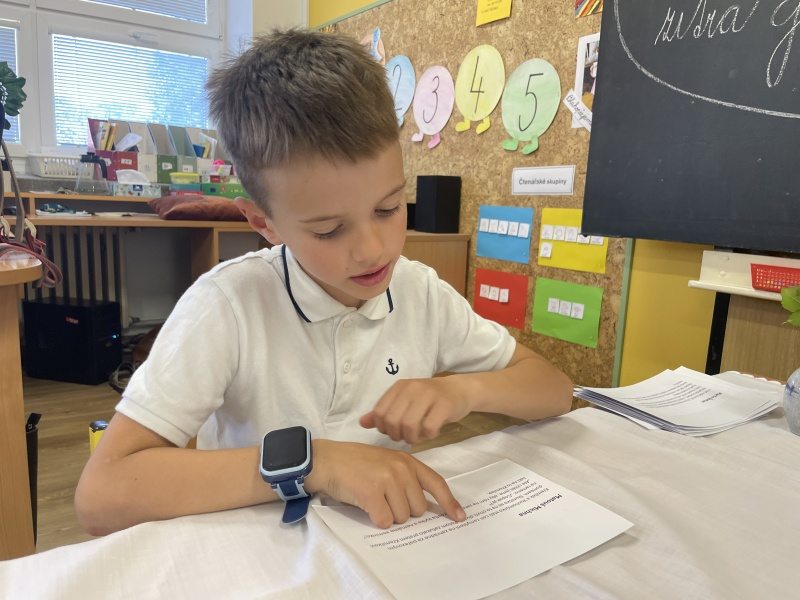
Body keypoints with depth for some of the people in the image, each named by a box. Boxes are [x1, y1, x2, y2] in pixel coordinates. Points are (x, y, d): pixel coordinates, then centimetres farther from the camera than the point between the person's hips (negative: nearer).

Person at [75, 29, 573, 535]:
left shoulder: (422, 293, -7)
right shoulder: (227, 305, -18)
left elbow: (557, 389, -1)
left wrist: (466, 389, -19)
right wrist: (313, 462, -27)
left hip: (393, 550, 2)